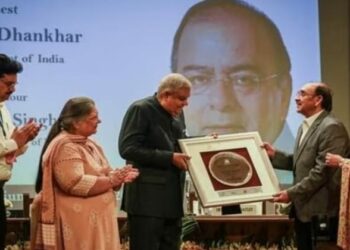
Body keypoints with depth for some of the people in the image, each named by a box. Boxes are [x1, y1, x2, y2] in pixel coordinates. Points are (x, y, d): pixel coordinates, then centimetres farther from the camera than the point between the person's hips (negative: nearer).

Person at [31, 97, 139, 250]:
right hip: (77, 223, -10)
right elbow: (75, 183, -25)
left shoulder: (88, 144, 17)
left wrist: (118, 177, -2)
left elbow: (97, 174, 20)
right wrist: (111, 180, -20)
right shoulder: (65, 147, -14)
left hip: (94, 220, 10)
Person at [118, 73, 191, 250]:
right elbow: (128, 148, -19)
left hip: (172, 198, 8)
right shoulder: (141, 109, -11)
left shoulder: (177, 114, 13)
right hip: (147, 199, -8)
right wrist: (169, 158, -21)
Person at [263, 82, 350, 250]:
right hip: (304, 207, 9)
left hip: (321, 211, -9)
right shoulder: (305, 126, 16)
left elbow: (323, 170, -21)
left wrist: (292, 193, -18)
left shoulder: (331, 128, -16)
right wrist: (274, 155, 3)